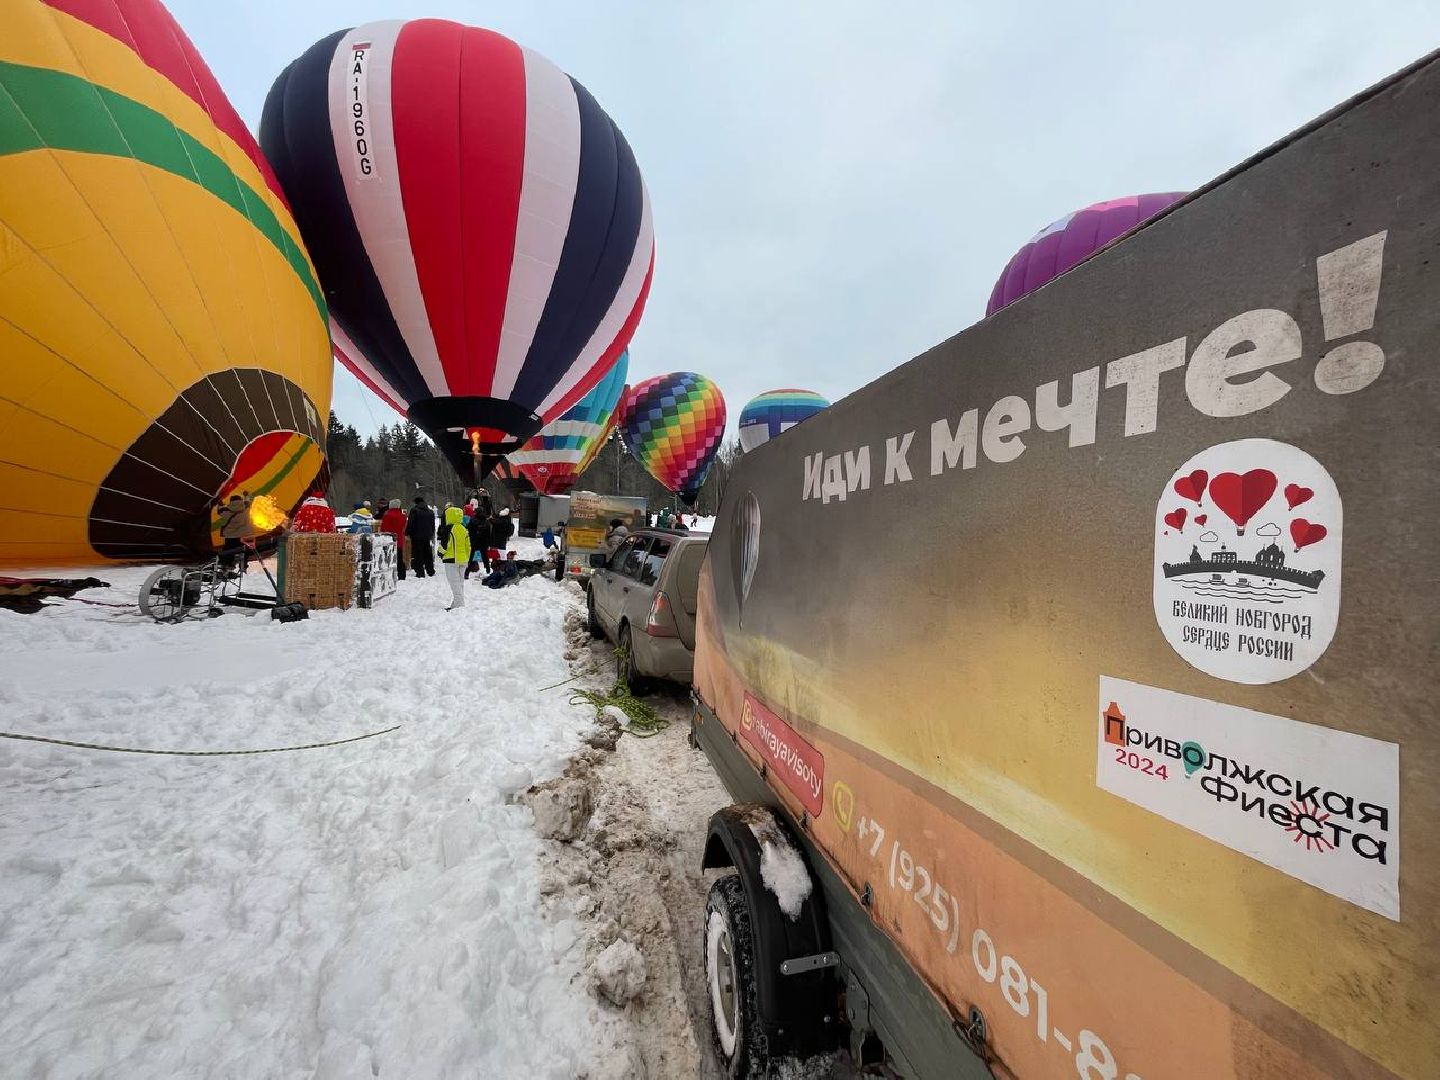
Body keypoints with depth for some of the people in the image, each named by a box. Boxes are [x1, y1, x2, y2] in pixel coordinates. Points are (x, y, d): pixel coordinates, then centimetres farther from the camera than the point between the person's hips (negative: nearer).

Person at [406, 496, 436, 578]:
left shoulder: (414, 510, -7)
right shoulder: (430, 511, 10)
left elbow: (410, 523, -10)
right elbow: (433, 525, 17)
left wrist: (407, 534, -4)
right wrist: (432, 535, 25)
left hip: (416, 537, -5)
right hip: (427, 536, 5)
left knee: (418, 555, -2)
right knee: (428, 554, 13)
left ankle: (420, 572, -6)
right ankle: (431, 571, 17)